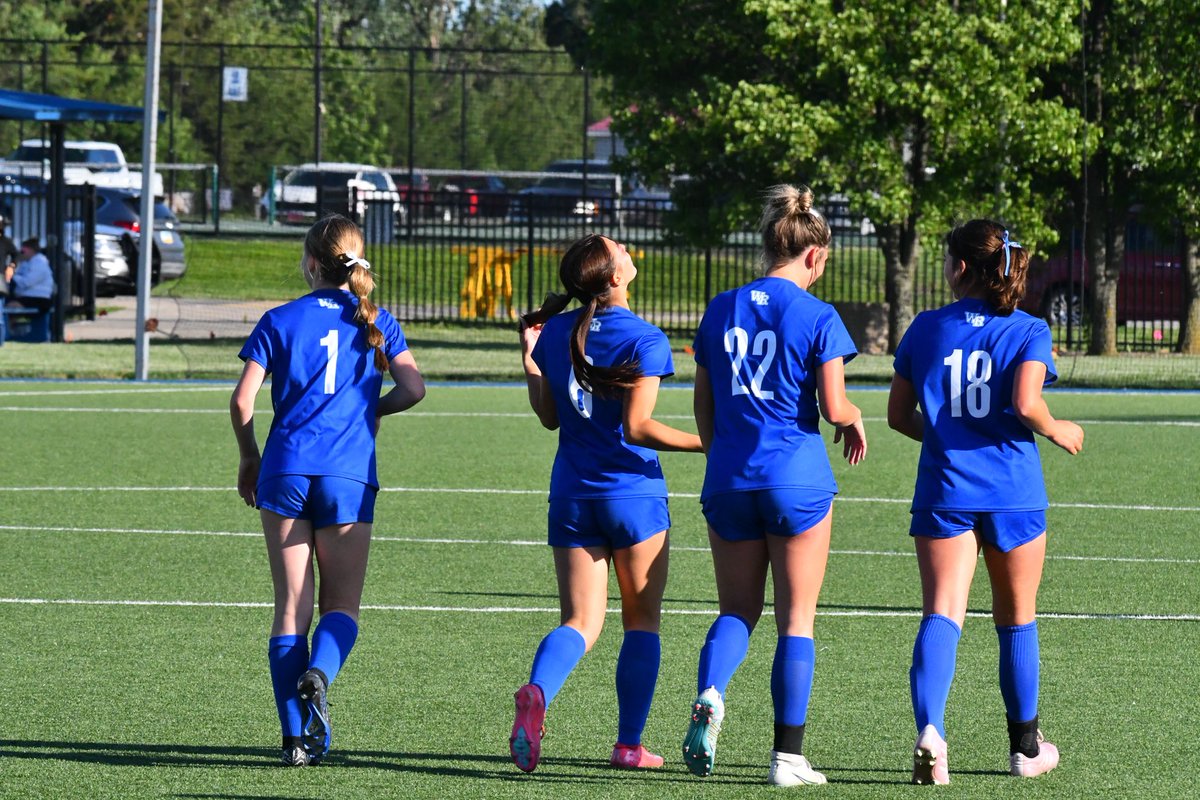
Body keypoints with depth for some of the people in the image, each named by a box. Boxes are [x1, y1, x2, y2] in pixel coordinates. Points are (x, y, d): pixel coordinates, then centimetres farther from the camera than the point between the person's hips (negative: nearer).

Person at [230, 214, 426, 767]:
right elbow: (413, 387, -1)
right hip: (349, 476, 0)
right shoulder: (375, 323, 8)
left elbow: (242, 400, 0)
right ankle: (318, 674, -25)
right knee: (342, 602, 8)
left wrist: (249, 458, 15)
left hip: (285, 470, 0)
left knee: (291, 605, 4)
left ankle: (298, 736, -1)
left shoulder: (280, 321, 5)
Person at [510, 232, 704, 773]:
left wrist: (530, 365, 21)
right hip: (634, 493, -4)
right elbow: (637, 427, -18)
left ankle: (537, 693, -27)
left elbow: (549, 417, 12)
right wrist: (707, 444, -14)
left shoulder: (555, 333, 5)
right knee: (641, 619, 11)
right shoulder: (645, 340, -12)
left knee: (580, 622, 3)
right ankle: (629, 744, 11)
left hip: (572, 497, 4)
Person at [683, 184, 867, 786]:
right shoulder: (818, 317, -8)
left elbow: (703, 406, 11)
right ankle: (788, 754, 3)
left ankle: (709, 697, -16)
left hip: (728, 481, 4)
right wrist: (854, 419, 12)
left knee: (737, 609, 14)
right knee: (797, 618, 5)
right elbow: (833, 408, -10)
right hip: (796, 478, -4)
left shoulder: (721, 311, 6)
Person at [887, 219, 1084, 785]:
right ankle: (1025, 747, 28)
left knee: (941, 614, -9)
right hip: (1013, 493, 0)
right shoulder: (1027, 331, -3)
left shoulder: (926, 328, 4)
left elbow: (899, 414, 9)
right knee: (1017, 619, 16)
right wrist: (1057, 432, 3)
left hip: (944, 491, 0)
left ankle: (929, 730, -34)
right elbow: (1025, 404, -17)